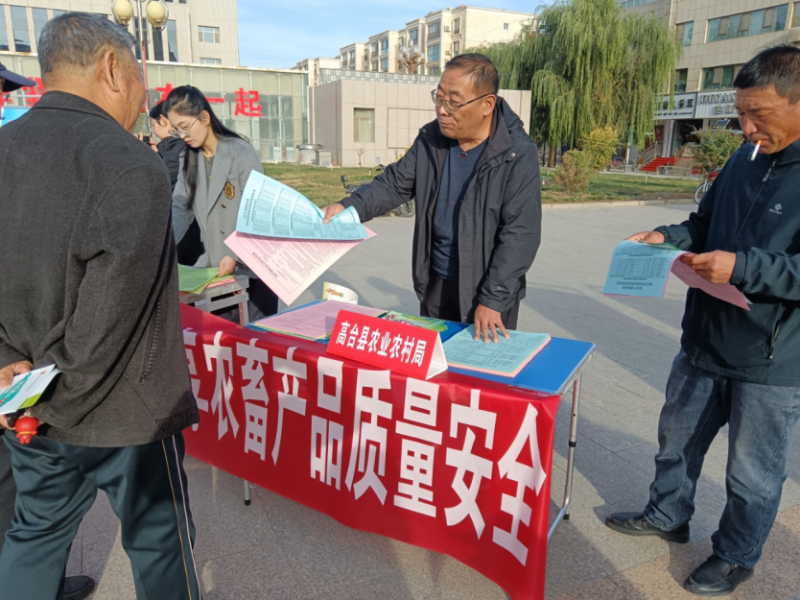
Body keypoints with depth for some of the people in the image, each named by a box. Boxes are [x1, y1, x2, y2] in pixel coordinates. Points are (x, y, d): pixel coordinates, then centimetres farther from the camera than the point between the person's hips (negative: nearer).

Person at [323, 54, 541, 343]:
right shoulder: (431, 139, -1)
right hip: (436, 283, 5)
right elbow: (395, 183, 6)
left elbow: (520, 232, -20)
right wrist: (349, 207, -13)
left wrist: (493, 299, -24)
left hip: (490, 290, -5)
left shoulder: (518, 155, -18)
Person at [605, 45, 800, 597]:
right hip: (706, 341, 6)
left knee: (753, 473, 14)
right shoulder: (743, 162, 3)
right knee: (678, 436, 22)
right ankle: (668, 515, 46)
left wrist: (743, 267, -30)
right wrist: (668, 236, -3)